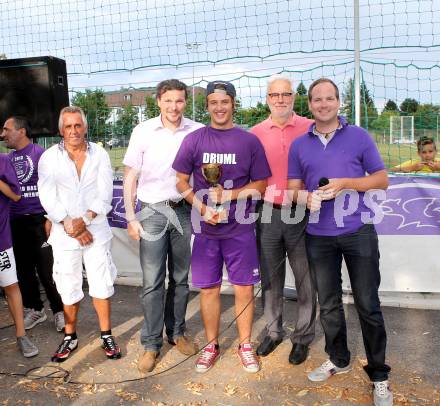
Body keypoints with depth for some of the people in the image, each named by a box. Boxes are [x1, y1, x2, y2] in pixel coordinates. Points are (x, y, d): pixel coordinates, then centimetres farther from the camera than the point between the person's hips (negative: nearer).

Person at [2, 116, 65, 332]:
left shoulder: (40, 153, -6)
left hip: (38, 219, -6)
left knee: (47, 270, -3)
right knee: (24, 270, 13)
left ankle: (59, 311, 13)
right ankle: (34, 309, 29)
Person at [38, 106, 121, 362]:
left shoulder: (100, 155, 3)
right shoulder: (49, 157, 2)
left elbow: (104, 194, -3)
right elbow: (48, 197, -4)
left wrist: (84, 220, -14)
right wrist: (70, 226, -11)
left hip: (96, 230, 0)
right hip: (64, 234, 0)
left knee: (101, 284, 4)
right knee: (69, 288, 7)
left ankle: (106, 335, 20)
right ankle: (70, 337, 25)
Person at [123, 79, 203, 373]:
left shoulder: (197, 132, -2)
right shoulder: (143, 131, -2)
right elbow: (130, 177, 2)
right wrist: (131, 218, -2)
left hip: (184, 211, 1)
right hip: (152, 212, -1)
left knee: (180, 278, 12)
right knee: (152, 282, 2)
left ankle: (177, 333, 30)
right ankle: (152, 343, 16)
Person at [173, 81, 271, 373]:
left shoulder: (249, 141, 1)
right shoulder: (194, 140, 3)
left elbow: (260, 185, 3)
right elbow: (182, 182, 4)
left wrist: (228, 195, -12)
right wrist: (203, 208, -12)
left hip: (241, 229, 0)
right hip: (205, 228, 1)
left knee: (244, 288, 6)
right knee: (209, 288, 10)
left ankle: (245, 344, 26)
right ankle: (211, 344, 28)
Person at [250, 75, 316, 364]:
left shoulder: (311, 128, -1)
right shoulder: (256, 133, 6)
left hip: (302, 212, -2)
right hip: (268, 213, 2)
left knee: (305, 280, 7)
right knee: (270, 278, 14)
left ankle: (303, 337, 24)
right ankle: (273, 331, 31)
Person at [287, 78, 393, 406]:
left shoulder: (359, 136, 1)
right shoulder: (299, 145, 8)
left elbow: (382, 179, 0)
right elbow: (294, 188, 9)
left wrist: (344, 184, -15)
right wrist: (307, 197, -15)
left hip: (359, 232, -2)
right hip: (319, 235, 3)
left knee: (368, 305, 3)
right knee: (329, 304, 14)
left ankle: (379, 375, 20)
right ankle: (338, 360, 35)